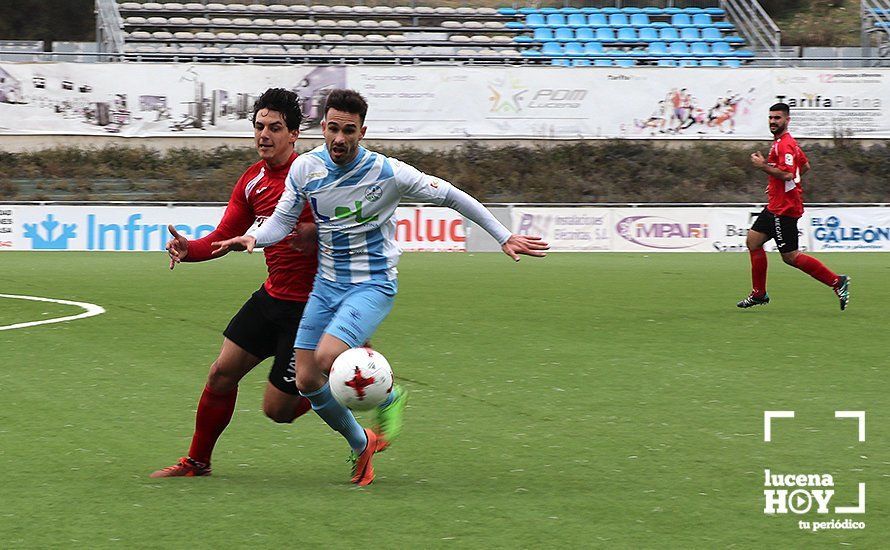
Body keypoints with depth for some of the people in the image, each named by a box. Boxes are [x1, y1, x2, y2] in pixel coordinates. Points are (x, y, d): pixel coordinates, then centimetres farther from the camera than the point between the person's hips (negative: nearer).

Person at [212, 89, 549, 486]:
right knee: (307, 380, -1)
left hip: (373, 285, -5)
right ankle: (360, 445, 24)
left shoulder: (387, 173, -16)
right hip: (326, 285, 5)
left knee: (329, 357, -27)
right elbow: (282, 221, 4)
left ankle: (388, 396, 4)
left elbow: (450, 196, -6)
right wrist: (253, 238, -19)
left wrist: (504, 236, -2)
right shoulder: (305, 168, -5)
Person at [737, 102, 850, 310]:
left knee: (790, 257, -6)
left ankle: (837, 281, -3)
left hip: (784, 208, -11)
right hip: (776, 206, 11)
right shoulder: (787, 142, 15)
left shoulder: (784, 144, -17)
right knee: (753, 241, 11)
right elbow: (805, 166, 26)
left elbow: (787, 174, -28)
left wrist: (763, 165, -19)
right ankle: (759, 294, 16)